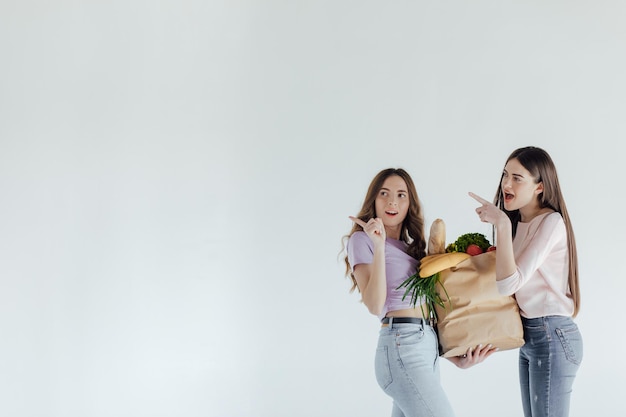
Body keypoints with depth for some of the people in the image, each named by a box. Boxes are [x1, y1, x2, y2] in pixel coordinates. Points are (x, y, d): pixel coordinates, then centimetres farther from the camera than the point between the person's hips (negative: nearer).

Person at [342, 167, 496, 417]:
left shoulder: (410, 247, 20)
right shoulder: (362, 239, -2)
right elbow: (375, 305, -14)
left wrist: (456, 358, 12)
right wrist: (379, 246, -18)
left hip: (428, 347, 8)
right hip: (401, 347, -8)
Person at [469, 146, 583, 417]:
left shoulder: (551, 222, -15)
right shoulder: (519, 223, 11)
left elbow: (509, 284, -22)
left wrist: (501, 225, -25)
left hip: (552, 336, -9)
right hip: (530, 334, 9)